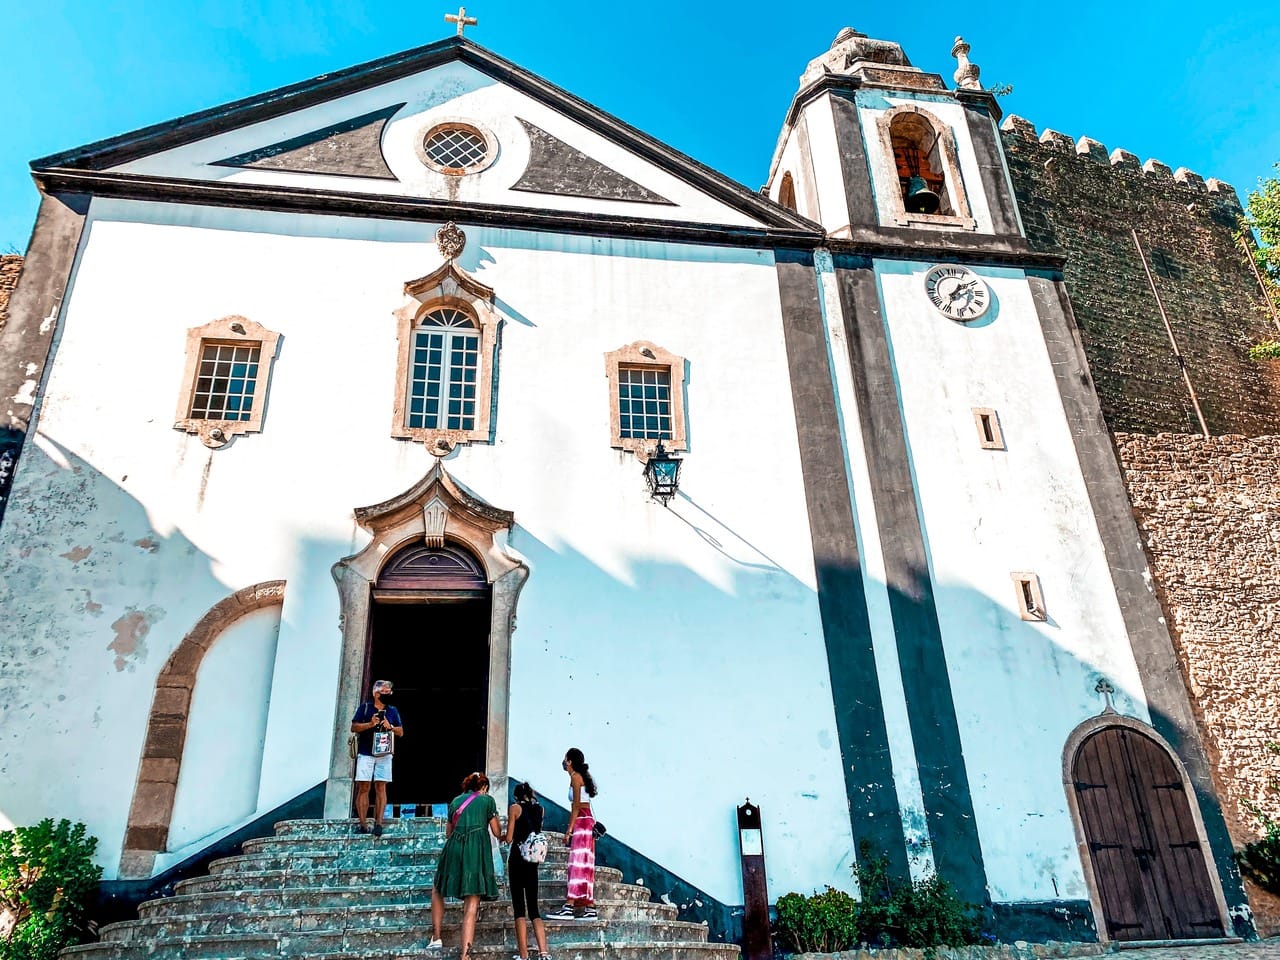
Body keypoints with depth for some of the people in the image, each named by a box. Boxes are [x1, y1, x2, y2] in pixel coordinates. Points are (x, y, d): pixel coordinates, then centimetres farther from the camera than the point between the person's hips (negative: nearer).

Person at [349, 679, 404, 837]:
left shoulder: (392, 710, 13)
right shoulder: (364, 707, 5)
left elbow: (401, 732, 14)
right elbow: (354, 728, 2)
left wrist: (390, 727, -6)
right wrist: (370, 724, -12)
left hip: (384, 754, 2)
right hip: (365, 754, -2)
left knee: (381, 788, -3)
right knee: (363, 788, -4)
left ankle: (378, 823, -4)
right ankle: (362, 824, -1)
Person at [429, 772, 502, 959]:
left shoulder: (456, 800, 19)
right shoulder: (488, 800, 12)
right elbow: (497, 833, 13)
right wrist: (502, 836, 35)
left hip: (454, 847, 3)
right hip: (478, 850, -2)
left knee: (437, 889, 27)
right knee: (471, 906, -3)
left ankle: (436, 938, 23)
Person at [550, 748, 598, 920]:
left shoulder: (575, 777, -7)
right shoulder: (582, 777, 19)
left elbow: (576, 806, -14)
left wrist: (569, 830, -16)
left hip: (581, 822, -9)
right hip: (587, 821, 9)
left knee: (578, 864, -12)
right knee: (585, 866, 8)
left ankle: (569, 907, -15)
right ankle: (590, 908, 8)